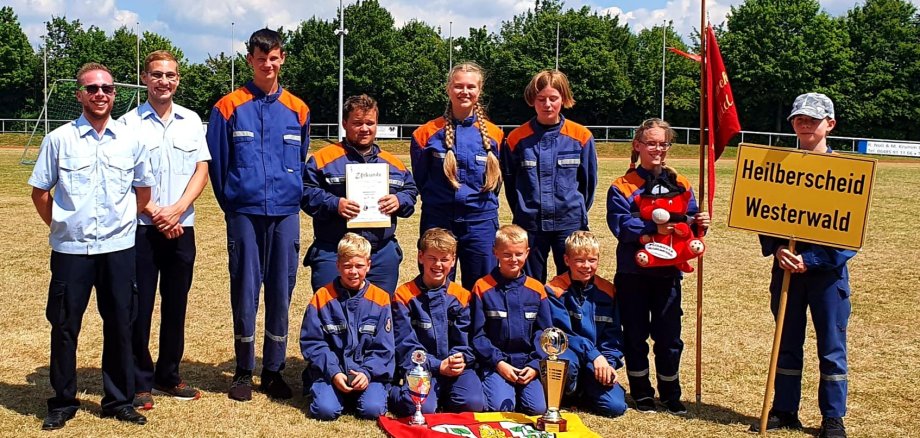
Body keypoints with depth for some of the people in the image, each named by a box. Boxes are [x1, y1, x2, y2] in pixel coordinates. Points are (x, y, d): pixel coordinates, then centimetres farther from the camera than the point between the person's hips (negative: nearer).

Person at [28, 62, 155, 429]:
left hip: (119, 249, 1)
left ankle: (119, 400, 19)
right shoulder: (59, 139, -1)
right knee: (64, 326, 5)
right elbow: (40, 191, 5)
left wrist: (123, 222, 11)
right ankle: (63, 402, 18)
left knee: (120, 325, 7)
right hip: (70, 249, -1)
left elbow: (143, 188, 15)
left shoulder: (131, 140, 3)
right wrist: (61, 226, 6)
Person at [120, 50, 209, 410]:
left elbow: (201, 171, 4)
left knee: (176, 305, 10)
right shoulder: (129, 123, -1)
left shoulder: (191, 120, 9)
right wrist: (155, 213, -13)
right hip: (141, 228, -3)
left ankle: (168, 376, 24)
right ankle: (140, 383, 12)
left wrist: (177, 209, -10)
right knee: (140, 307, 1)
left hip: (182, 227, 3)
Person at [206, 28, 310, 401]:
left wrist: (293, 200, 11)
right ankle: (243, 371, 14)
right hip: (244, 214, -2)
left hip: (285, 215, 2)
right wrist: (231, 205, 6)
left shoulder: (297, 110, 8)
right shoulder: (229, 107, 1)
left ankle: (273, 370, 17)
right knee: (244, 292, 1)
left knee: (281, 292, 5)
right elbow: (216, 162, 4)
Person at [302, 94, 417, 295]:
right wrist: (334, 204, -20)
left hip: (383, 254, 4)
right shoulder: (323, 158, 1)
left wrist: (399, 201, -5)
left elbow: (411, 191, 16)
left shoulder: (393, 162, 16)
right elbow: (306, 193, -5)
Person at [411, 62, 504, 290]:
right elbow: (420, 180, 7)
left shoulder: (494, 134, 4)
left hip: (481, 222, 1)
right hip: (438, 222, -1)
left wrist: (483, 202, 9)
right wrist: (435, 203, 6)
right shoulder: (428, 133, -1)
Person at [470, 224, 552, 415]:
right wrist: (498, 362, -11)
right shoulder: (483, 288, -2)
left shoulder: (537, 289, 6)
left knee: (538, 407, -17)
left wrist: (535, 365, -6)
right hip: (495, 362, -2)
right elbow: (477, 334, -2)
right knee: (501, 407, -24)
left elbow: (544, 332, 7)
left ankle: (519, 390, 14)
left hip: (528, 364, 3)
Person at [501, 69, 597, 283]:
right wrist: (523, 212, 10)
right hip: (529, 225, 1)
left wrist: (578, 212, 10)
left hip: (570, 224, 0)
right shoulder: (517, 138, -2)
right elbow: (509, 180, 7)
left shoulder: (581, 136, -3)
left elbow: (589, 180, 5)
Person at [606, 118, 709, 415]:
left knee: (669, 336, 7)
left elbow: (690, 223, 7)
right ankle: (641, 393, 23)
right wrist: (654, 228, -30)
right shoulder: (622, 188, -3)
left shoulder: (680, 185, 8)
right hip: (633, 272, -2)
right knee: (635, 335, 7)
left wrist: (699, 224, -16)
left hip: (668, 272, 2)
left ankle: (670, 394, 24)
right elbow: (620, 225, -17)